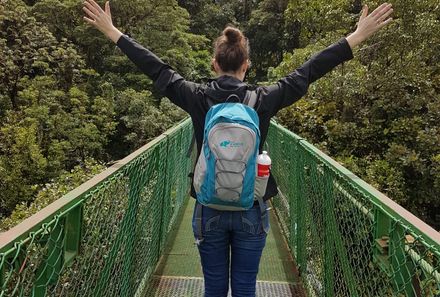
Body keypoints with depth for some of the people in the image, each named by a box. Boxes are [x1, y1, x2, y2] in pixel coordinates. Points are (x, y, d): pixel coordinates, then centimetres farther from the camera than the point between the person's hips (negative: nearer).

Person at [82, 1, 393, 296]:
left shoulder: (197, 97, -7)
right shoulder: (264, 99, -8)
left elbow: (156, 68, 2)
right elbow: (309, 71, -2)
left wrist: (113, 33, 15)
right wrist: (357, 36, 8)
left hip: (209, 210, 1)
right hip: (251, 211, 0)